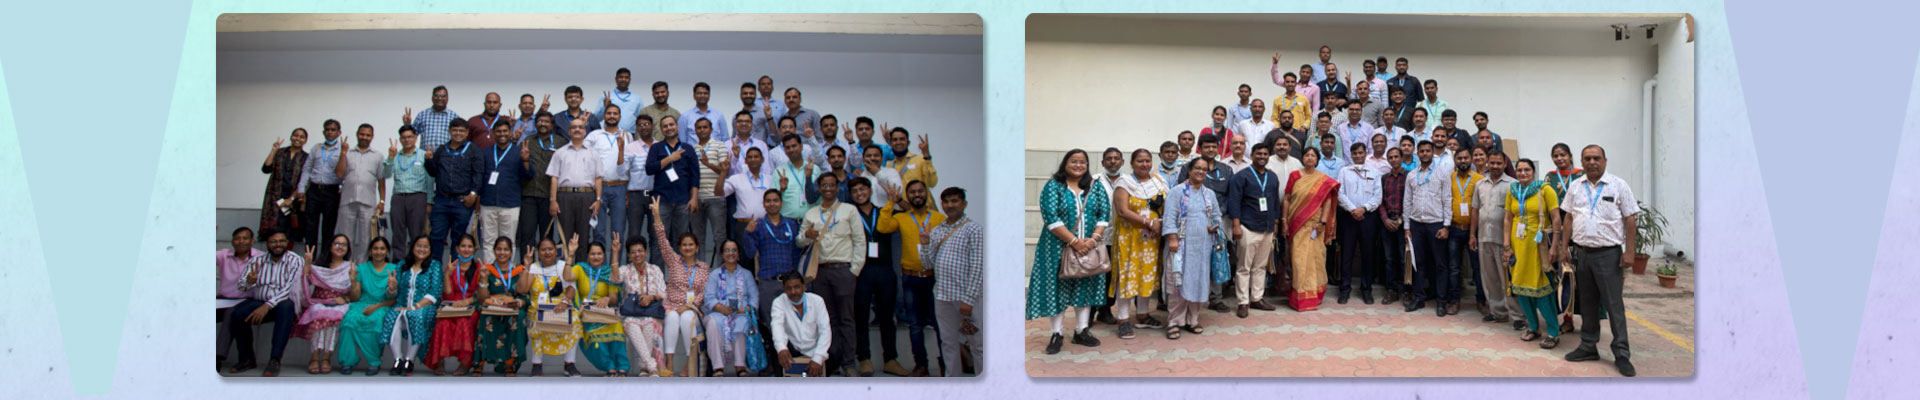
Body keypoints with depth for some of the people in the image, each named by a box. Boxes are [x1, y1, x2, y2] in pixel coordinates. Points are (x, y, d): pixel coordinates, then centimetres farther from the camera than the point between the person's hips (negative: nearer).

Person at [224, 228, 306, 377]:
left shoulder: (295, 261, -1)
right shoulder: (256, 261, 12)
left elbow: (289, 289, -13)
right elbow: (242, 287, 4)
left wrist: (267, 306, -25)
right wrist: (249, 281, -21)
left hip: (284, 302, -3)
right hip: (258, 301, 3)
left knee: (285, 306, -39)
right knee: (236, 313, -26)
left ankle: (275, 360, -40)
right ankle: (247, 359, -8)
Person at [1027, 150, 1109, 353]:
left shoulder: (1096, 187, 9)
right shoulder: (1053, 187, -3)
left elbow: (1104, 214, 3)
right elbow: (1050, 217, -13)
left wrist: (1093, 239, -13)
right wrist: (1074, 241, -18)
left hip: (1089, 247, 3)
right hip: (1060, 247, -3)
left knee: (1085, 287, 7)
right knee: (1058, 288, -1)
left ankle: (1081, 331, 16)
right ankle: (1056, 334, 4)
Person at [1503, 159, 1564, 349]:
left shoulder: (1545, 189, -5)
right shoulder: (1512, 191, 9)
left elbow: (1556, 218, -8)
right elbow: (1508, 220, 10)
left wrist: (1554, 247, -13)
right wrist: (1506, 246, 4)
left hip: (1538, 244, -5)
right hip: (1518, 244, 5)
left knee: (1541, 288, -6)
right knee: (1520, 286, 7)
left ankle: (1554, 333, 2)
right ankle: (1533, 327, 22)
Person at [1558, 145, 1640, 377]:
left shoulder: (1618, 186, -3)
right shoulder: (1575, 187, 9)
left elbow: (1630, 220, -4)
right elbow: (1568, 219, 14)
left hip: (1608, 253, -4)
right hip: (1581, 252, 4)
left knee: (1614, 304, -4)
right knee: (1587, 303, 12)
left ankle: (1621, 354, 1)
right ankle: (1588, 347, 22)